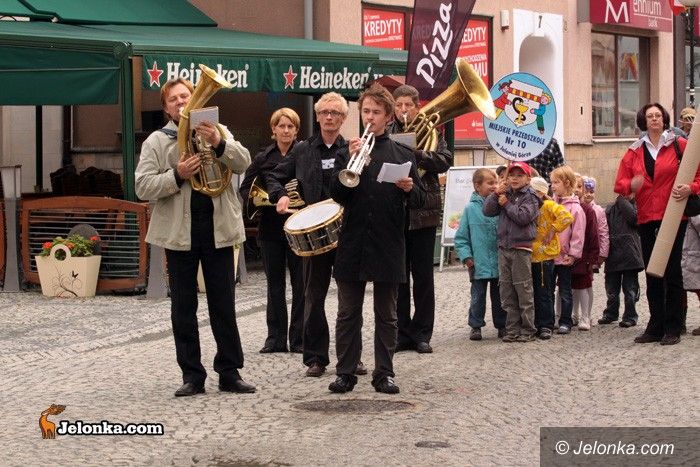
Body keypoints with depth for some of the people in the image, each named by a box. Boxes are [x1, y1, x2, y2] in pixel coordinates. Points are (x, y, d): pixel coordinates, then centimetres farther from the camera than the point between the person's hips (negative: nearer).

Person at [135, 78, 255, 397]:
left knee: (224, 305, 5)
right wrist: (177, 175, -20)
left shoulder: (219, 133, 8)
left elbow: (243, 162, -7)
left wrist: (218, 143, -25)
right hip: (179, 233, 0)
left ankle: (230, 372, 11)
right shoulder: (157, 141, 3)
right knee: (183, 307, 4)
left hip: (218, 230, 1)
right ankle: (192, 375, 10)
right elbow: (143, 187, -5)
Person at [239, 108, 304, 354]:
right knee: (275, 284, 8)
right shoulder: (263, 158, 7)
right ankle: (276, 338, 14)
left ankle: (299, 338, 7)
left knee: (300, 283, 1)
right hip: (270, 228, 3)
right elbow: (245, 190, 6)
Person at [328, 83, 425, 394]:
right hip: (353, 243, 0)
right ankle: (346, 372, 9)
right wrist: (351, 160, -15)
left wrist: (409, 189, -16)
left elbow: (419, 200, 6)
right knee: (348, 313, 3)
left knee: (386, 315, 5)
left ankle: (384, 373, 11)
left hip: (388, 245, 0)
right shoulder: (347, 152, 7)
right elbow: (337, 194, -4)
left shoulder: (402, 155, 7)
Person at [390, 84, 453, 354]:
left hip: (423, 212, -1)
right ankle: (402, 333, 12)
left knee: (423, 276, 5)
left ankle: (422, 334, 12)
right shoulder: (385, 134, 6)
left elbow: (445, 161, -7)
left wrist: (416, 155, -20)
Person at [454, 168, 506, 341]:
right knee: (478, 296, 7)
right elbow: (461, 236, 0)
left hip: (499, 262, 1)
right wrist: (466, 255, -8)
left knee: (499, 296, 11)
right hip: (479, 263, -1)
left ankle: (502, 325, 21)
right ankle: (476, 326, 17)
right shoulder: (471, 208, -3)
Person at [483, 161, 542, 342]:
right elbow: (487, 211, 6)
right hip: (504, 247, 6)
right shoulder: (505, 194, 13)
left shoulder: (530, 196, -3)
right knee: (506, 289, 6)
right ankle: (512, 329, 12)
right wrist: (496, 194, -6)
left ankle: (527, 329, 3)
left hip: (521, 248, -6)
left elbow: (523, 216, -17)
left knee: (523, 289, -3)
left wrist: (506, 204, -8)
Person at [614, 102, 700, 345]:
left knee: (672, 271, -3)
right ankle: (656, 327, 13)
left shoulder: (679, 145, 1)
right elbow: (620, 183, 7)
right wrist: (631, 185, -15)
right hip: (646, 219, 4)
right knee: (652, 273, 7)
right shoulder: (634, 152, 11)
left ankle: (673, 329, 1)